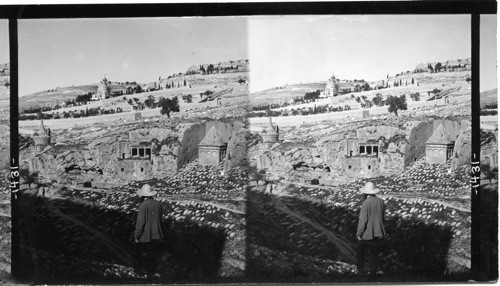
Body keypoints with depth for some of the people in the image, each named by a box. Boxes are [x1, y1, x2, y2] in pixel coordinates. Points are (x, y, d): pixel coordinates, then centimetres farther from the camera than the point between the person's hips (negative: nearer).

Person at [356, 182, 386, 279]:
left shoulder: (366, 203, -21)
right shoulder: (381, 201, -4)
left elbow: (362, 221, -20)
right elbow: (384, 218, 7)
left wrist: (359, 234, -9)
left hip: (366, 234, -4)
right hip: (378, 234, 4)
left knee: (360, 252, 20)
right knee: (374, 255, 16)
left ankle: (361, 270, 27)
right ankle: (373, 274, 23)